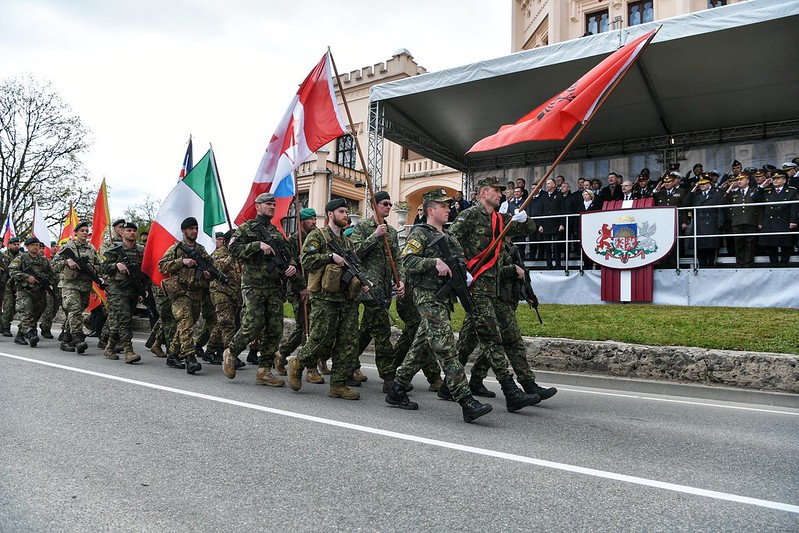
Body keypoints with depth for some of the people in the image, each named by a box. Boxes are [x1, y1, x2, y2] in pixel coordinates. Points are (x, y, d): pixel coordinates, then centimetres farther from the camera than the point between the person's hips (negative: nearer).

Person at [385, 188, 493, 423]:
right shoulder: (419, 234, -3)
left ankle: (397, 391, 23)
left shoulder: (449, 238, 22)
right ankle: (467, 402, -16)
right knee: (446, 348, -13)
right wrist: (435, 261, -23)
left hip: (444, 297, 9)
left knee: (420, 346, 13)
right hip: (428, 297, -9)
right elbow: (408, 261, -15)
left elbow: (461, 261, 28)